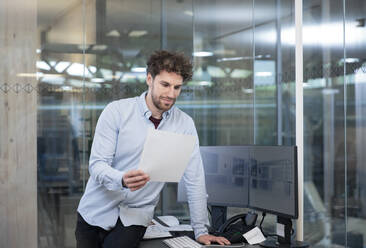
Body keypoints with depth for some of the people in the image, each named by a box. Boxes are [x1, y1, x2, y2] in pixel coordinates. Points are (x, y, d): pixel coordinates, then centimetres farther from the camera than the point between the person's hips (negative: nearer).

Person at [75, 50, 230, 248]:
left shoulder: (184, 124, -3)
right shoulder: (116, 111, -7)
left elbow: (194, 179, 0)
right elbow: (97, 165, -12)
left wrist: (200, 231, -1)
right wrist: (122, 180, -33)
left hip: (135, 216, 0)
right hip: (96, 212, 1)